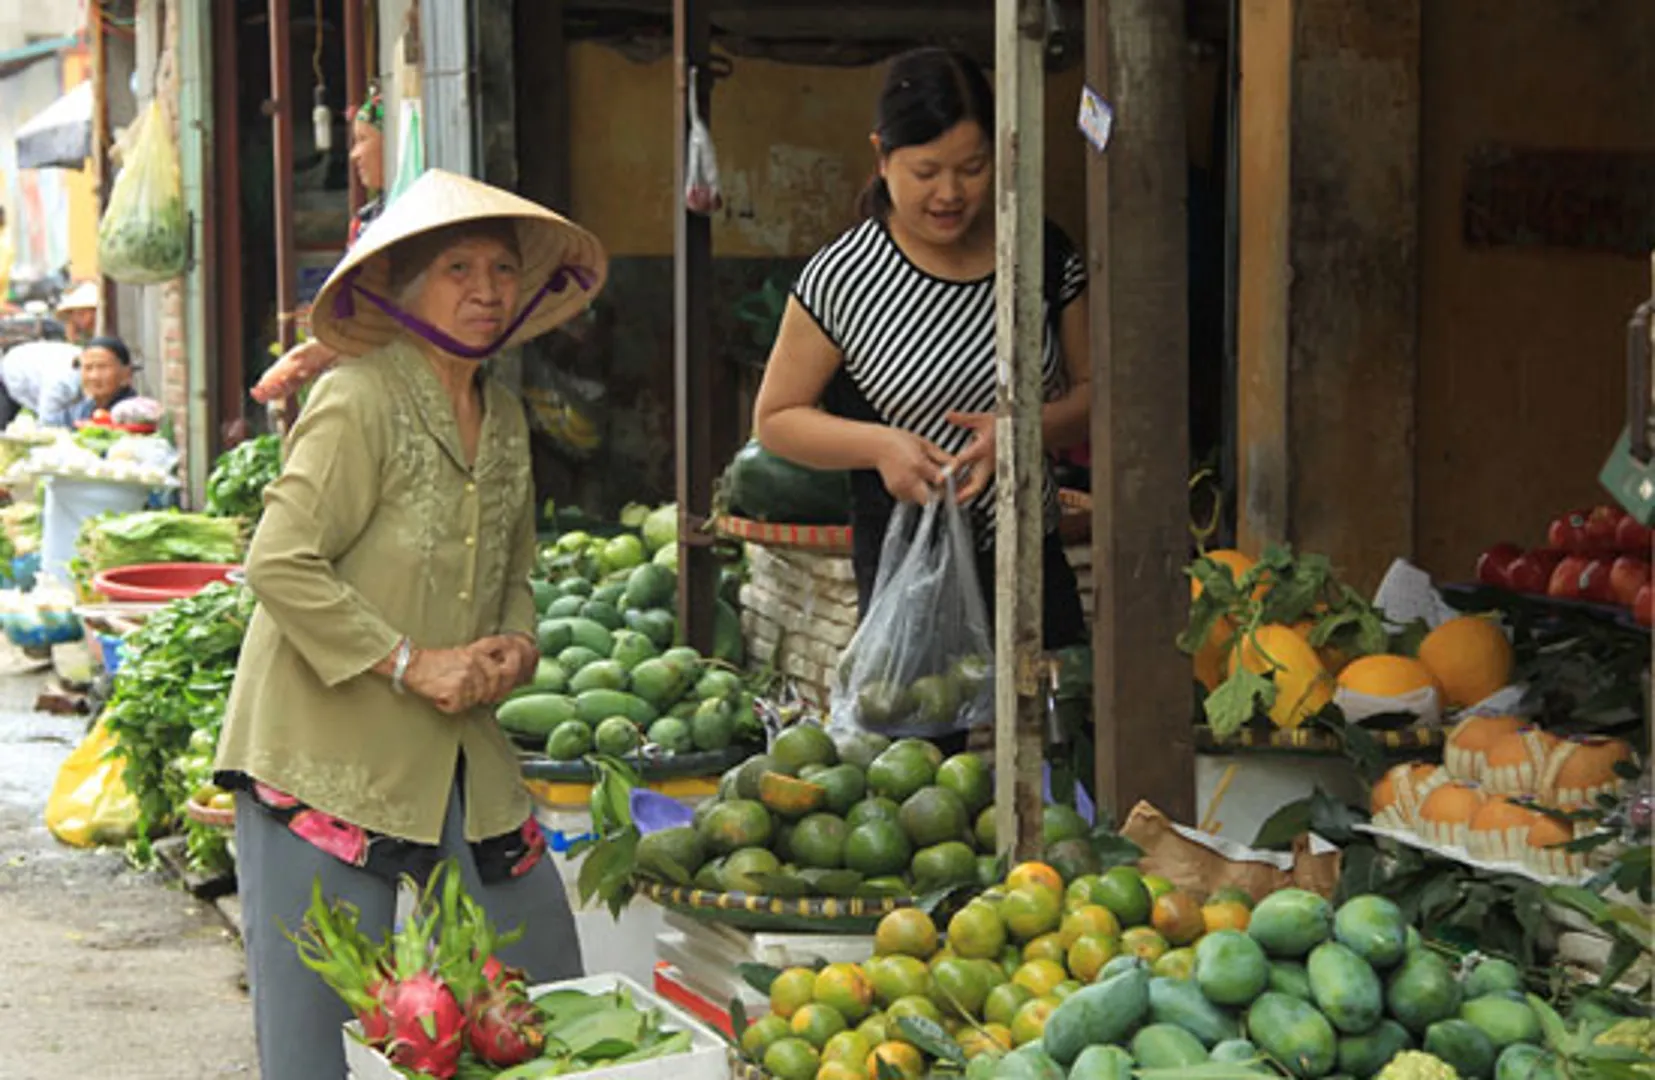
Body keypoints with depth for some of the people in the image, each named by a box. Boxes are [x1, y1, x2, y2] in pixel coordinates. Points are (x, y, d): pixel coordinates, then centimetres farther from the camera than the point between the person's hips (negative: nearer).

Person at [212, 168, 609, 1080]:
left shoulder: (505, 418, 12)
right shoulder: (357, 400, -12)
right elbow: (279, 566, -17)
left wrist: (515, 647, 2)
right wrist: (411, 663, -17)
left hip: (458, 755, 7)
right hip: (327, 755, -7)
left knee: (545, 968, 9)